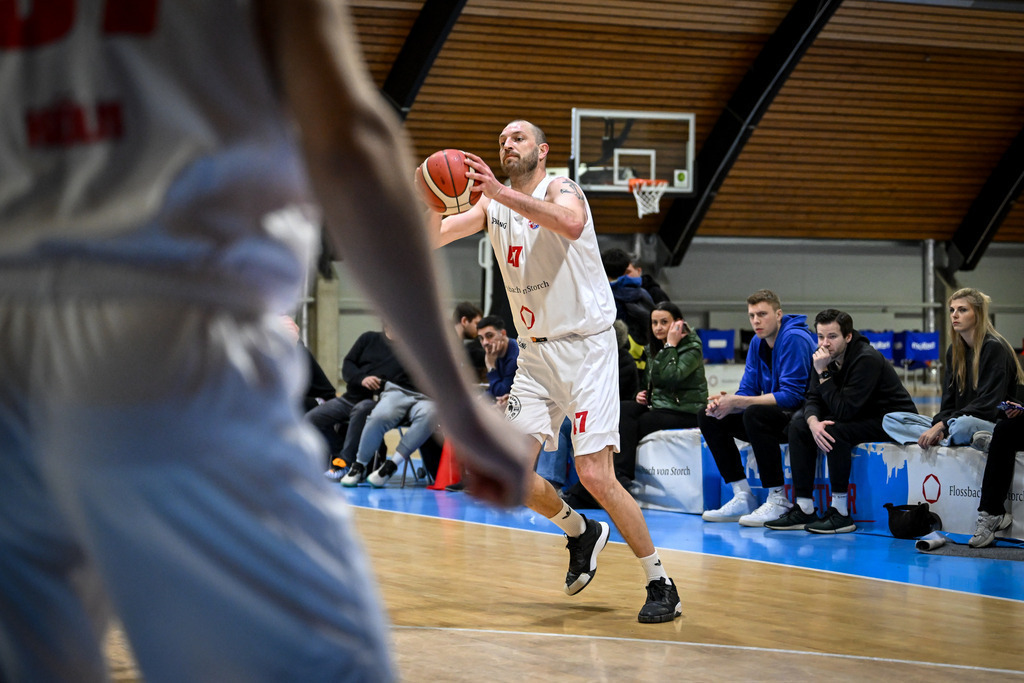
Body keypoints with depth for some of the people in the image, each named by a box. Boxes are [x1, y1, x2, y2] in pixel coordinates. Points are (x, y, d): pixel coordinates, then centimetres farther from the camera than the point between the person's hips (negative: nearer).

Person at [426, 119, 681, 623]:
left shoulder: (561, 189, -11)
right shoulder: (492, 206, 9)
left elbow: (572, 224, -36)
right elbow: (431, 240, 0)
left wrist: (501, 192, -43)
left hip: (586, 348, -6)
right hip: (536, 352, 7)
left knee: (596, 476, -14)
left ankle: (661, 587, -1)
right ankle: (580, 532, 28)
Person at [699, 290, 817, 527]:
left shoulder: (794, 339, -18)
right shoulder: (758, 343, 8)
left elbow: (791, 395, -24)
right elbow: (748, 390, 7)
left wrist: (737, 402, -25)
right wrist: (725, 402, -17)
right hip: (777, 418, 9)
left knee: (755, 414, -36)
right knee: (707, 417, 3)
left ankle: (778, 500, -28)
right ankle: (742, 497, -2)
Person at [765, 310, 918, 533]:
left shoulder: (867, 359, -26)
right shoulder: (827, 356, -1)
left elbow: (842, 410, -29)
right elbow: (813, 399, -2)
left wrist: (823, 373, -28)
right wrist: (813, 421, -24)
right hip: (861, 417, 9)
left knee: (834, 429, -32)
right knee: (799, 424, -3)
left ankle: (841, 513, -25)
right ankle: (803, 508, -5)